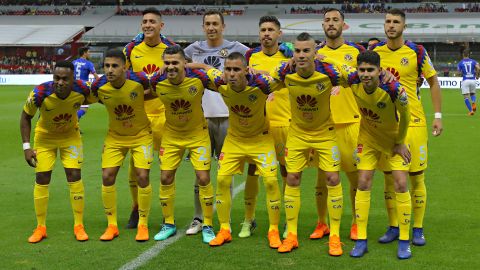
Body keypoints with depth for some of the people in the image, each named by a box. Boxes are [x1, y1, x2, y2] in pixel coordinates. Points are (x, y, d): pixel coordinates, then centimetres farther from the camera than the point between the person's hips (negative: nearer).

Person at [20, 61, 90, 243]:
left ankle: (79, 226, 6)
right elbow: (26, 117, -14)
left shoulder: (82, 90, -28)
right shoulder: (40, 93, -33)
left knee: (74, 176, -6)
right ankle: (40, 228, 13)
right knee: (41, 179, -1)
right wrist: (26, 146, -16)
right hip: (45, 136, -1)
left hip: (70, 136, 1)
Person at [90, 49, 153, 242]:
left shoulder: (139, 80, -26)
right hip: (115, 137, 2)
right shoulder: (99, 86, -20)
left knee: (142, 177, -10)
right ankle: (112, 226, 11)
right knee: (107, 177, -4)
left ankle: (143, 225, 7)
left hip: (141, 135, -2)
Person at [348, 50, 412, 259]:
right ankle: (361, 240, 7)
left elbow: (404, 116, -14)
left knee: (401, 183, -8)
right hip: (368, 138, 3)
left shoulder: (394, 89, -33)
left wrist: (400, 143, -7)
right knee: (363, 183, -2)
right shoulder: (354, 85, -24)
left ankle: (404, 242, 5)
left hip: (394, 138, -3)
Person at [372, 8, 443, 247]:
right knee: (389, 177, 6)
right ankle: (393, 227, 17)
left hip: (413, 122, -2)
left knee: (416, 177, 1)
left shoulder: (417, 52, -5)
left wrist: (438, 116, 0)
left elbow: (433, 82, 4)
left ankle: (418, 229, 13)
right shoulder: (375, 52, 2)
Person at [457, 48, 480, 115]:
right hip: (473, 80, 2)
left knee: (466, 97, 4)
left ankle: (471, 110, -8)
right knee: (472, 94, 21)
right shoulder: (473, 61, 6)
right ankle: (474, 103, -10)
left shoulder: (460, 63, 3)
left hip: (465, 80, -2)